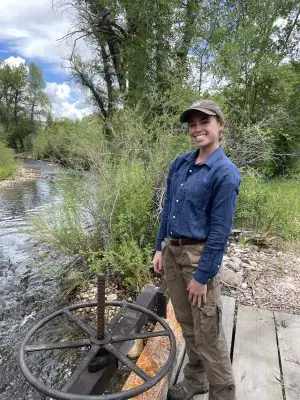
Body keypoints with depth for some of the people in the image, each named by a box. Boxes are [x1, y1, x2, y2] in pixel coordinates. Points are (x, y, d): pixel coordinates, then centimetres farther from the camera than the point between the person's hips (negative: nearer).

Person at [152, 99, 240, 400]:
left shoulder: (225, 173, -14)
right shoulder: (180, 163, 5)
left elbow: (220, 231, -15)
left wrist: (203, 275, -14)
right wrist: (160, 248, 9)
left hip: (200, 255, -6)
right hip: (172, 251, 7)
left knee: (208, 333, 7)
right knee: (186, 324, 21)